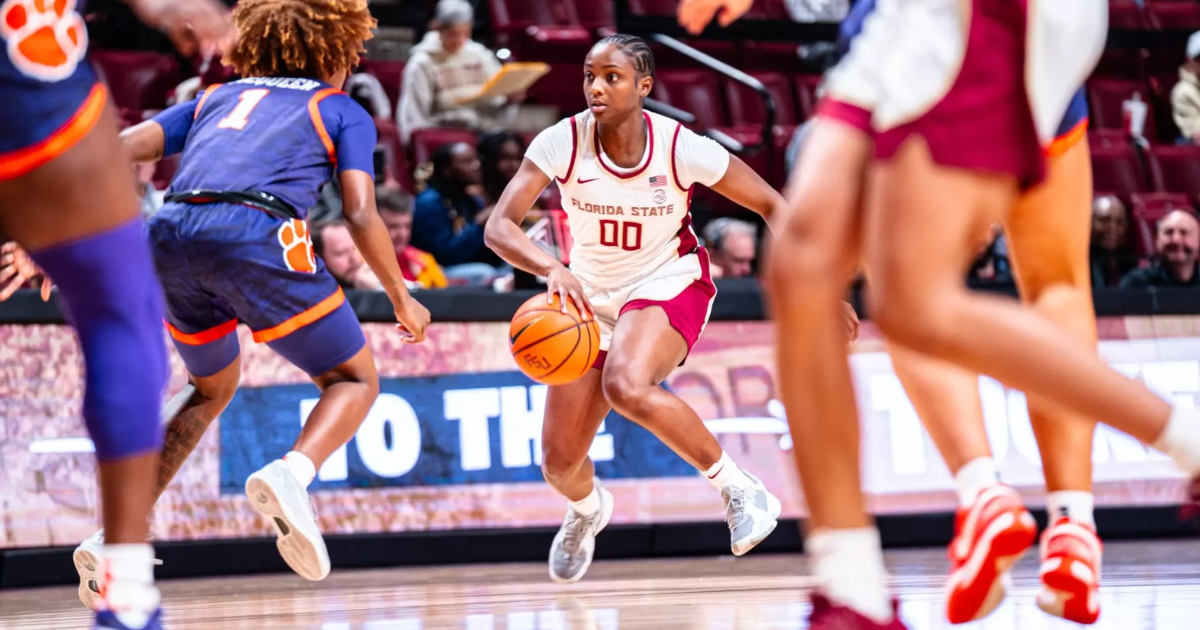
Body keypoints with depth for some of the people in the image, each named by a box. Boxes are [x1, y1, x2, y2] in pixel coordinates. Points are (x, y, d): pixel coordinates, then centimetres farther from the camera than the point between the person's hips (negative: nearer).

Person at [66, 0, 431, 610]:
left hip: (170, 235, 5)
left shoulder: (216, 97, 32)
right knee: (354, 380, 13)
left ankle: (117, 536, 15)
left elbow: (115, 150, 18)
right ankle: (290, 472, -20)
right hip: (256, 233, -5)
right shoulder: (342, 111, 22)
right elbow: (361, 217, 8)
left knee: (212, 386, 29)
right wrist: (402, 300, 20)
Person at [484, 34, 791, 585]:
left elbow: (771, 205, -9)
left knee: (627, 387, -36)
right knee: (558, 462, 1)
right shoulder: (562, 143, -19)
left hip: (669, 284, -3)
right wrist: (552, 268, -47)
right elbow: (498, 227, -27)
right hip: (592, 297, 3)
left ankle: (738, 488, -17)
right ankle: (587, 509, 42)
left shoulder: (681, 148, -21)